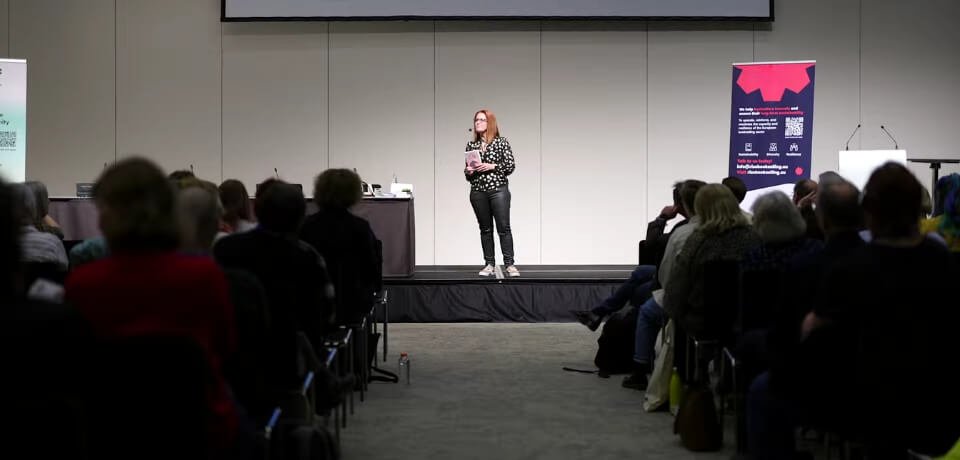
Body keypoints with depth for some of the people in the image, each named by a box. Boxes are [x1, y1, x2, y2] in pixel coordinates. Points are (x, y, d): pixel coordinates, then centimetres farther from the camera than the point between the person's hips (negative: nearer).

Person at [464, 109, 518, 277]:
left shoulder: (501, 142, 1)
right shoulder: (471, 145, 11)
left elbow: (511, 166, -2)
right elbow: (467, 170, 16)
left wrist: (492, 166, -13)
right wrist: (468, 171, -6)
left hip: (498, 189, -3)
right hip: (478, 192, 3)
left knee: (504, 228, -6)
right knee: (485, 229, 6)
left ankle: (509, 264, -4)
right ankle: (489, 264, 11)